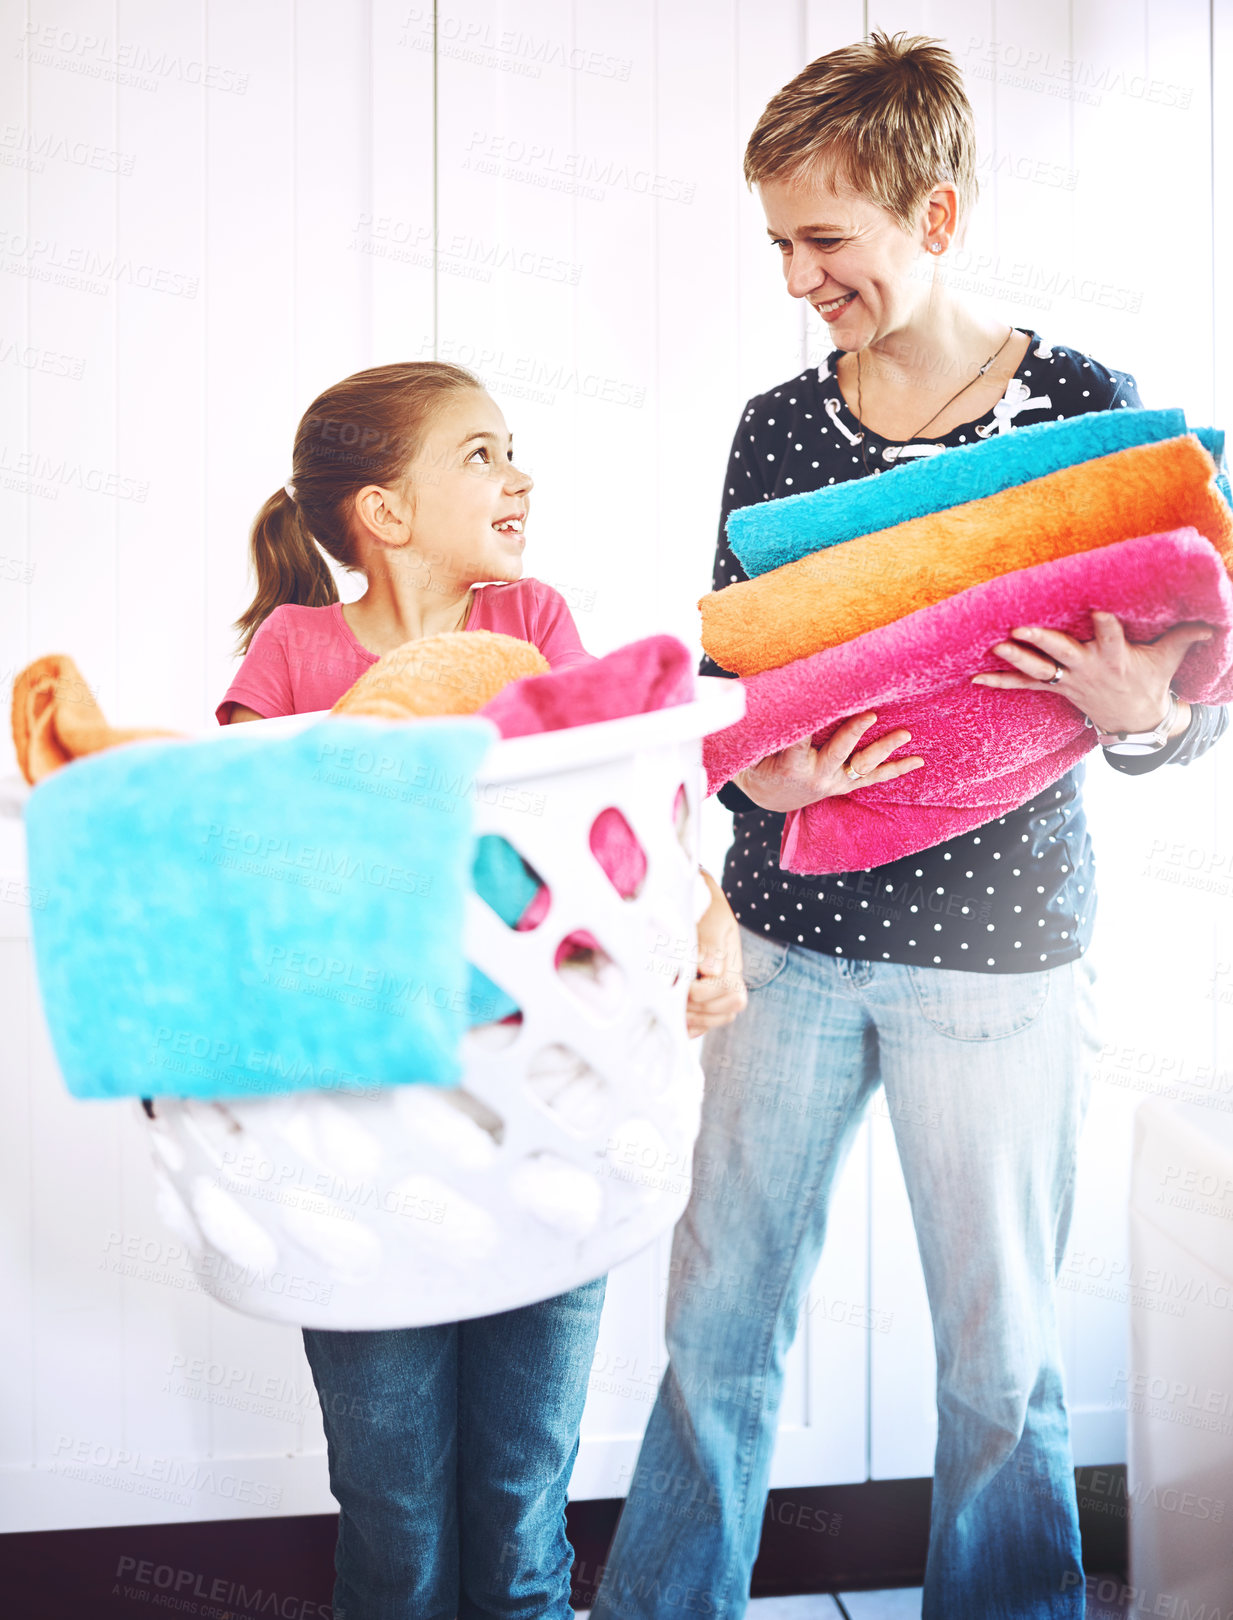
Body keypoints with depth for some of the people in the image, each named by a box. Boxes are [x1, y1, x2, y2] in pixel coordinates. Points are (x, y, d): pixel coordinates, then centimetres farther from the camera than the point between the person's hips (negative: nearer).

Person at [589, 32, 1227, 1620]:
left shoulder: (1085, 406, 0)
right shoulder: (776, 430, 7)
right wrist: (753, 773, -14)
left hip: (997, 946, -2)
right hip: (791, 927, 3)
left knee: (999, 1351, 10)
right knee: (719, 1313, 12)